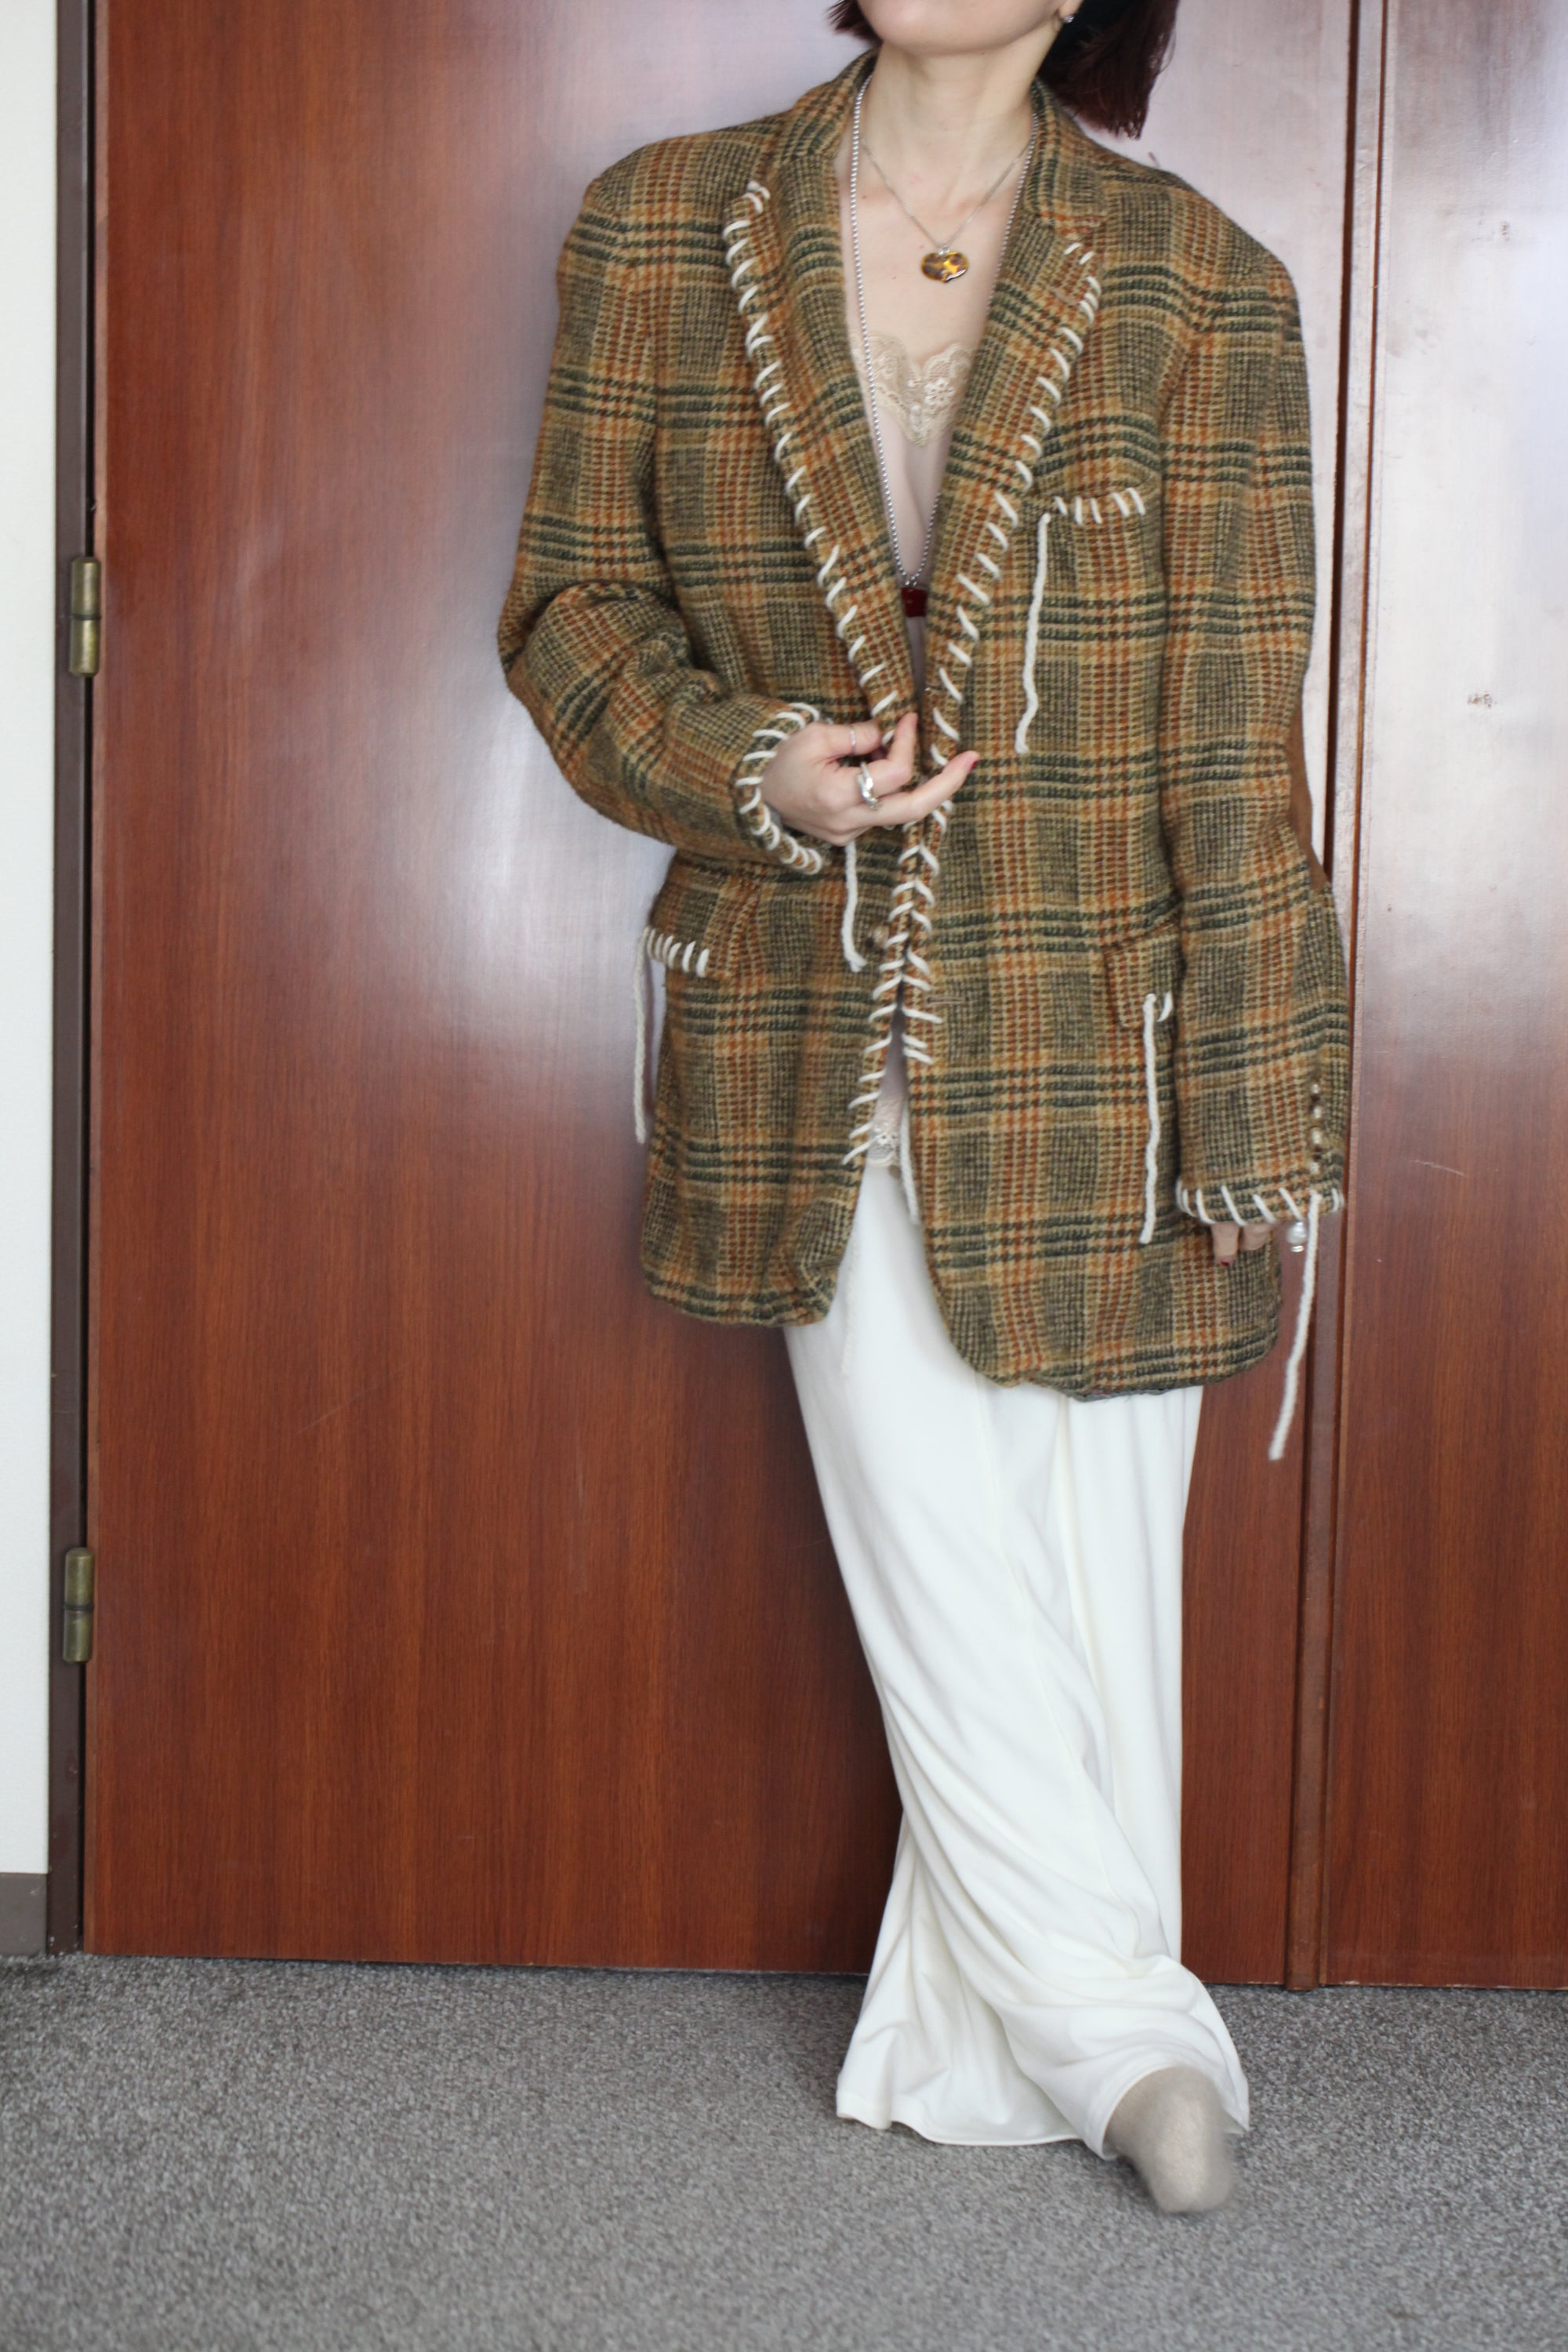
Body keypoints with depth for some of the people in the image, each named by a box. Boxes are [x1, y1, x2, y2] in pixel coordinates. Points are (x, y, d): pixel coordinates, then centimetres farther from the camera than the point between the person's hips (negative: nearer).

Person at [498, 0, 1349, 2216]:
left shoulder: (1199, 287, -3)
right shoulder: (661, 233, 2)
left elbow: (1239, 735, -4)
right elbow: (573, 601, 8)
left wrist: (1255, 1115, -5)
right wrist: (749, 773, -13)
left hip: (1090, 1039, -1)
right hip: (821, 1048, 1)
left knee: (1092, 1570, 7)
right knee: (940, 1574, 4)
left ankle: (1000, 2050, 25)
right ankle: (1127, 2032, 23)